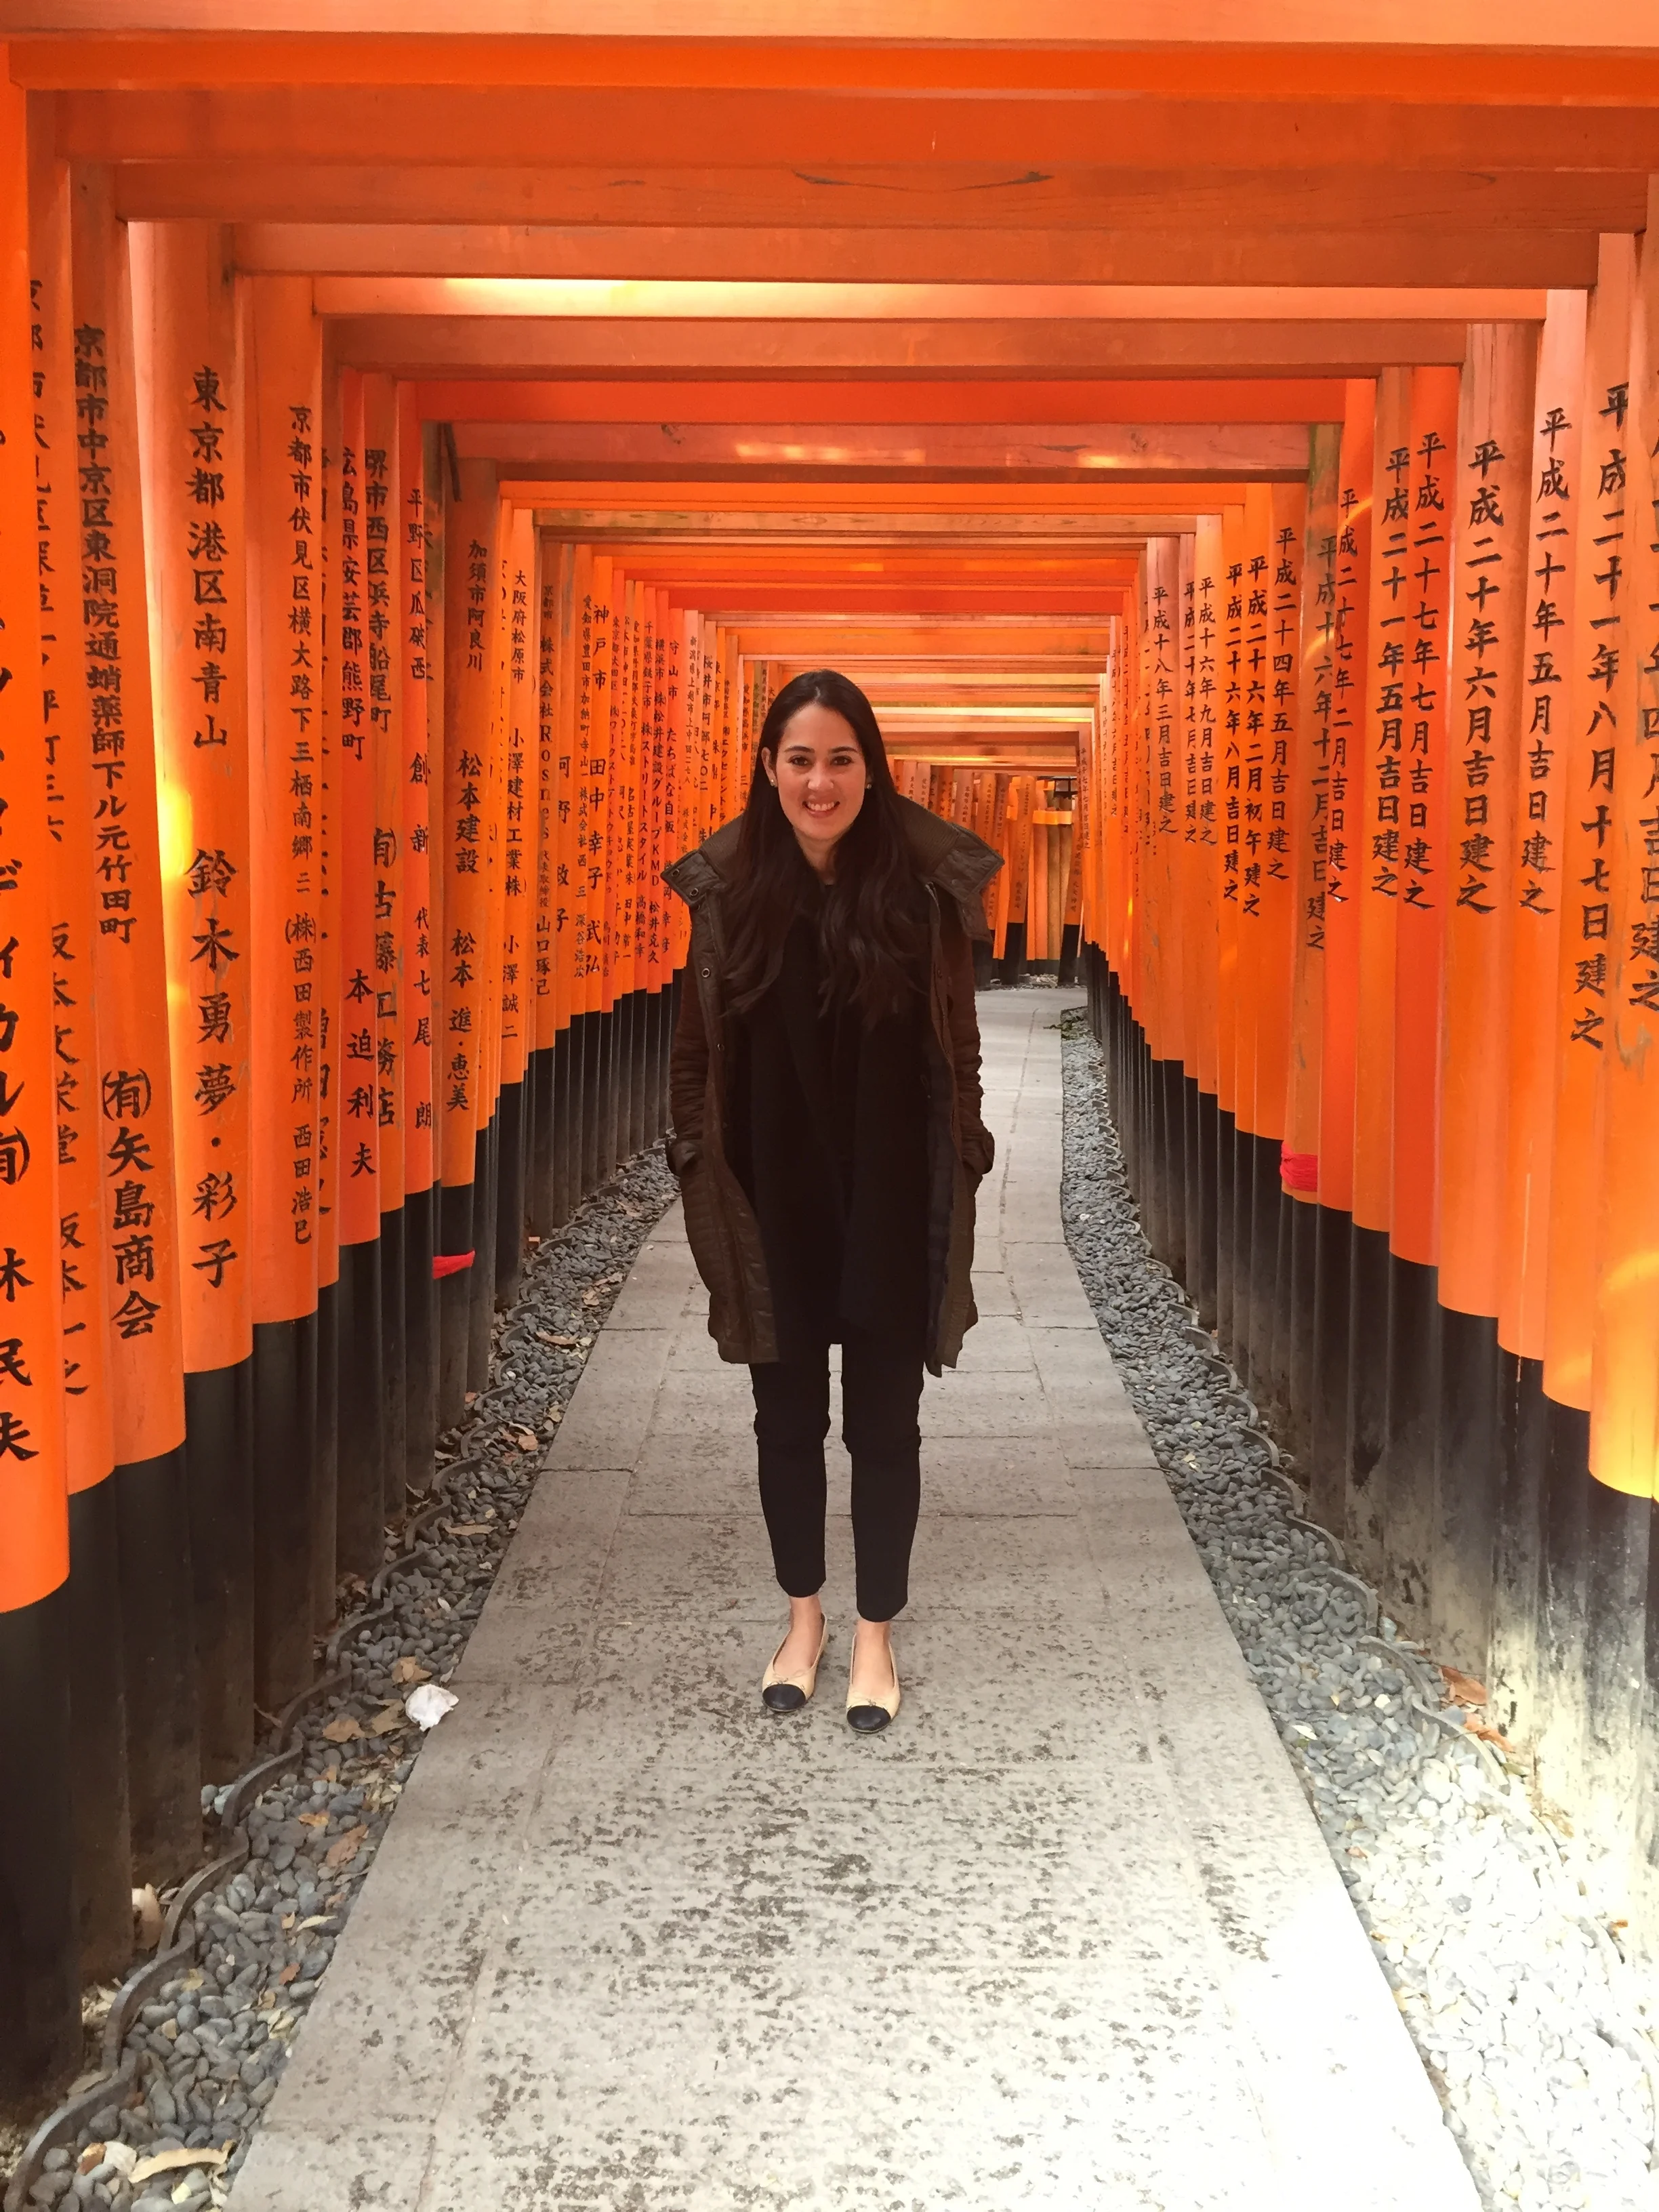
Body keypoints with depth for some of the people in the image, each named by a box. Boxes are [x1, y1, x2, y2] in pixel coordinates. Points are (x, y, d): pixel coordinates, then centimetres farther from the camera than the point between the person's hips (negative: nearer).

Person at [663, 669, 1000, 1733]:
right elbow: (699, 1047, 3)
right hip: (774, 1204, 2)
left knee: (884, 1421, 11)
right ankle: (803, 1615, 35)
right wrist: (703, 1176, 0)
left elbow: (958, 1049, -3)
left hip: (893, 1205, -1)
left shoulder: (925, 889, -10)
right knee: (787, 1414, 16)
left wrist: (958, 1186, -5)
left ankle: (875, 1633, 28)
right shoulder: (728, 890, -5)